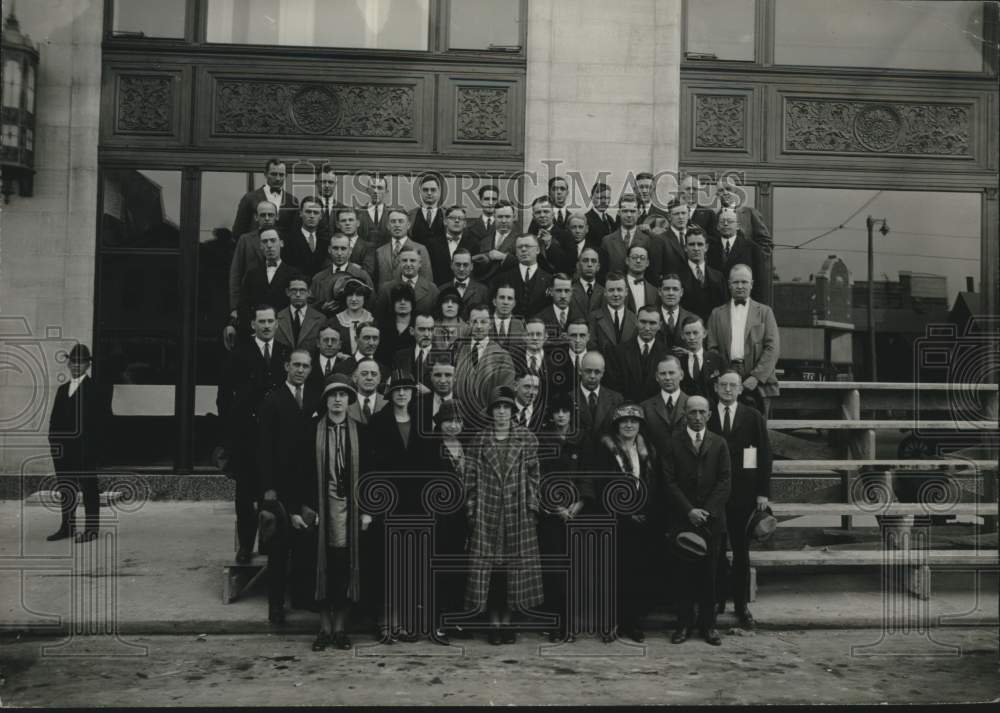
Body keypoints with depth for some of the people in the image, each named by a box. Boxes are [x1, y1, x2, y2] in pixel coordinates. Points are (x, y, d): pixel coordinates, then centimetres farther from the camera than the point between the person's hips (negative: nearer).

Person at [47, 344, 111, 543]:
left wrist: (95, 444, -13)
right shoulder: (62, 389, 17)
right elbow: (54, 419, 17)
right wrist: (54, 441, 5)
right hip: (63, 449, 6)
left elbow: (104, 420, -8)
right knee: (65, 489, 10)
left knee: (89, 488, -2)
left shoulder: (96, 390, -3)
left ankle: (91, 529, 3)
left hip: (85, 450, -6)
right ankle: (67, 527, 19)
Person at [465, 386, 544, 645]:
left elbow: (533, 474, 3)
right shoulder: (480, 440, 3)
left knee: (515, 564, 3)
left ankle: (506, 619, 14)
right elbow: (471, 476, 4)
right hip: (487, 513, 0)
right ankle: (494, 621, 10)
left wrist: (532, 506, -3)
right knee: (488, 565, 1)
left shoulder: (526, 438, 3)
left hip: (517, 513, 0)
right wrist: (472, 508, -2)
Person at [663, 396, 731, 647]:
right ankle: (684, 623, 11)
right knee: (684, 572, 3)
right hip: (682, 519, -1)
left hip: (712, 519, 1)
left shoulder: (719, 443, 8)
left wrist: (707, 511, -10)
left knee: (708, 573, 6)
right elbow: (669, 481, -3)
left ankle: (708, 624, 14)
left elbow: (724, 481, 2)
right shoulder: (672, 442, 2)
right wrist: (689, 510, -12)